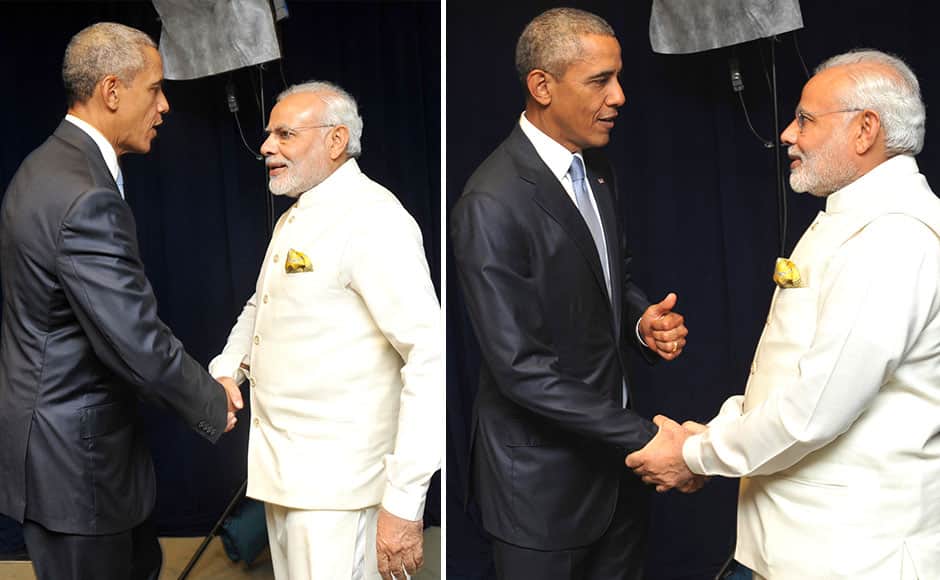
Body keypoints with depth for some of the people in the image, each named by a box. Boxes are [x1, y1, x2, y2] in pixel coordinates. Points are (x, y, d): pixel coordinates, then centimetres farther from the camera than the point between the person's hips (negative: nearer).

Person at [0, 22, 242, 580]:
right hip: (73, 455, -10)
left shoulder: (50, 166, 7)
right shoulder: (87, 199, -27)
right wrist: (213, 404, -8)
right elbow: (139, 343, -25)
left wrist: (200, 384, 9)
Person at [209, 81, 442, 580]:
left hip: (335, 480, -9)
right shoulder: (292, 220, 14)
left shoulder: (373, 219, -17)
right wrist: (227, 369, 10)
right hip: (280, 469, 9)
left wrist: (403, 501, -28)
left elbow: (431, 356, -24)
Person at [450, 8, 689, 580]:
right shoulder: (492, 205, -23)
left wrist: (643, 320, -5)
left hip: (613, 444, 8)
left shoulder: (595, 168, 4)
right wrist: (645, 437, -23)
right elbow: (521, 367, -24)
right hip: (545, 472, -7)